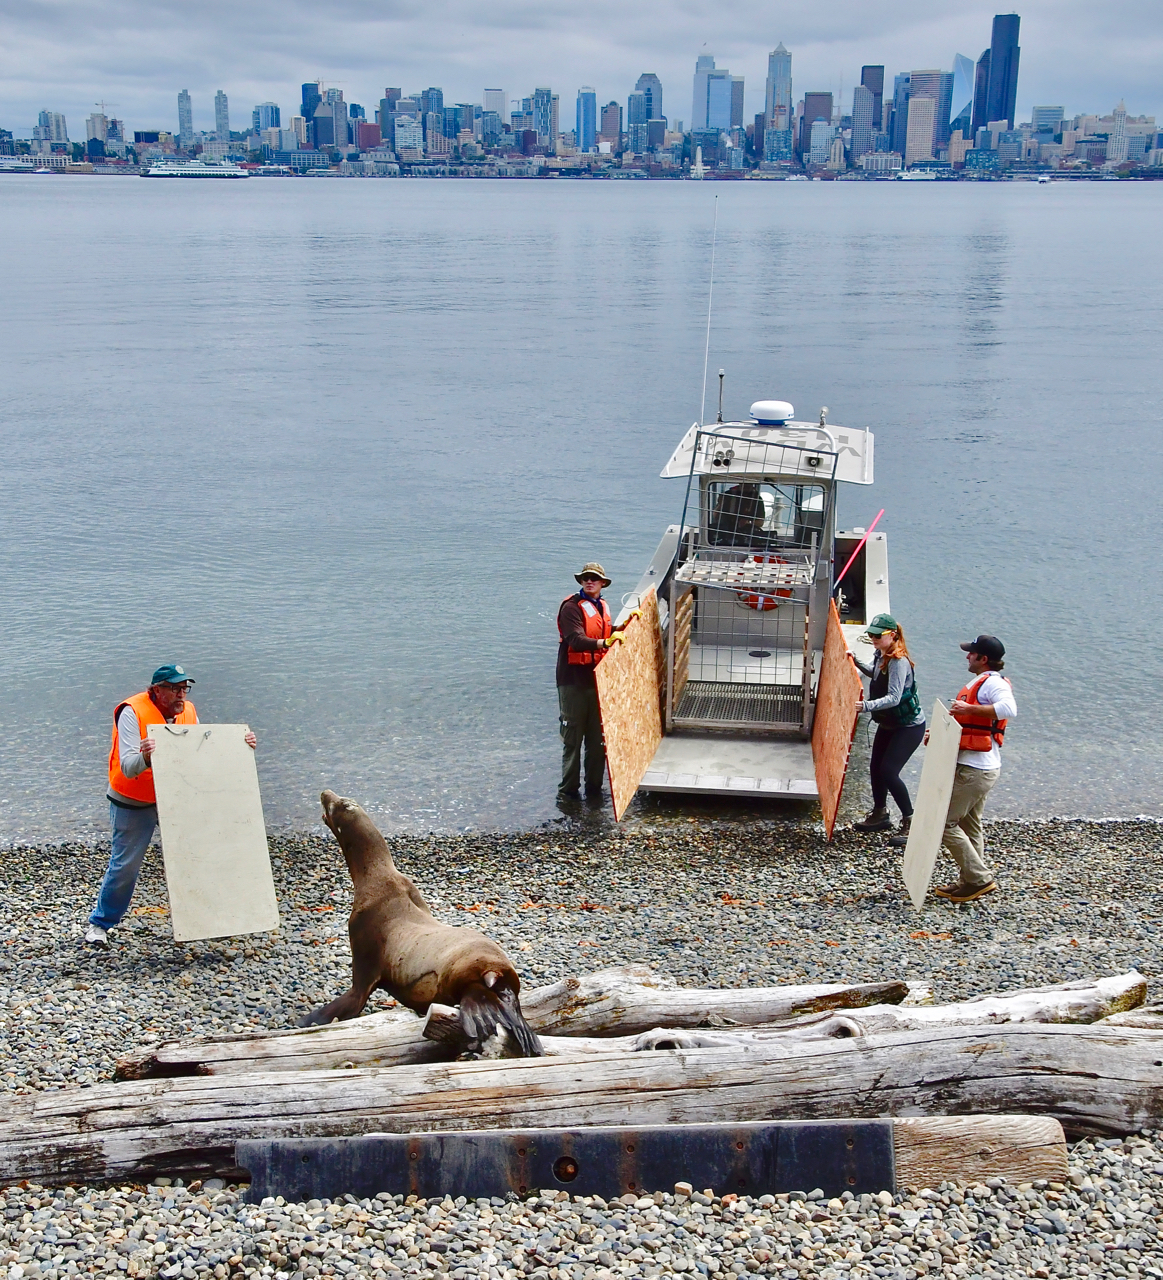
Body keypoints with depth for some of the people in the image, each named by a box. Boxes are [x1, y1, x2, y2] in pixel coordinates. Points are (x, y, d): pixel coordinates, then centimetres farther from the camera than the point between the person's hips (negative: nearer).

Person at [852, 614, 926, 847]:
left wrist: (867, 706, -46)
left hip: (909, 726, -9)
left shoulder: (899, 662, -26)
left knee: (889, 771, -15)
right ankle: (880, 815, 29)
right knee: (876, 768, 10)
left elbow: (893, 698, -34)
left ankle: (910, 823, -3)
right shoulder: (881, 656, 1)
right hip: (888, 724, 9)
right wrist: (858, 664, 6)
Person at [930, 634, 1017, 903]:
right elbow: (963, 723, 24)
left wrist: (969, 708, -35)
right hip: (979, 767, 11)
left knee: (945, 823, -7)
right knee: (969, 825, 17)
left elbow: (1008, 709, -36)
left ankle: (980, 879, -2)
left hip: (974, 769, -11)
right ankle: (970, 881, 25)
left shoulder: (992, 683, -16)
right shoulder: (977, 684, 17)